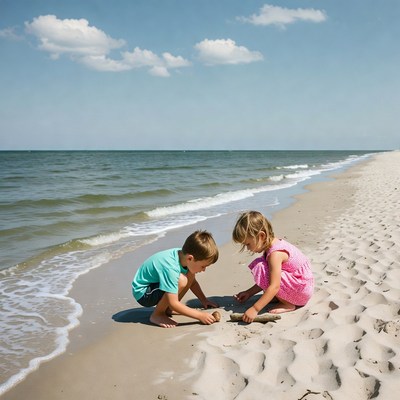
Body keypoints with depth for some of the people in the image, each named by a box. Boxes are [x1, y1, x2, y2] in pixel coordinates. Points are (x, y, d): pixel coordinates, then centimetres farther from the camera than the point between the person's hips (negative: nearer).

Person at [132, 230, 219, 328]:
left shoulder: (183, 255, -10)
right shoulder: (170, 268, -35)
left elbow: (192, 282, 9)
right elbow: (173, 303, -33)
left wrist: (204, 300, 3)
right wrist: (200, 315, -29)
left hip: (156, 283, 9)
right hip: (142, 293, -9)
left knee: (190, 274, -3)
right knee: (181, 280, -29)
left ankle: (168, 309, 5)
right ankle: (157, 315, -10)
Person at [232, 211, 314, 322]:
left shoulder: (275, 253, -25)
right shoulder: (273, 244, 3)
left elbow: (274, 287, -32)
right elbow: (266, 281, 9)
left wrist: (255, 309, -33)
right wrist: (249, 293, 7)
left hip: (303, 288, -10)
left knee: (260, 269, -22)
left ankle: (288, 304, -12)